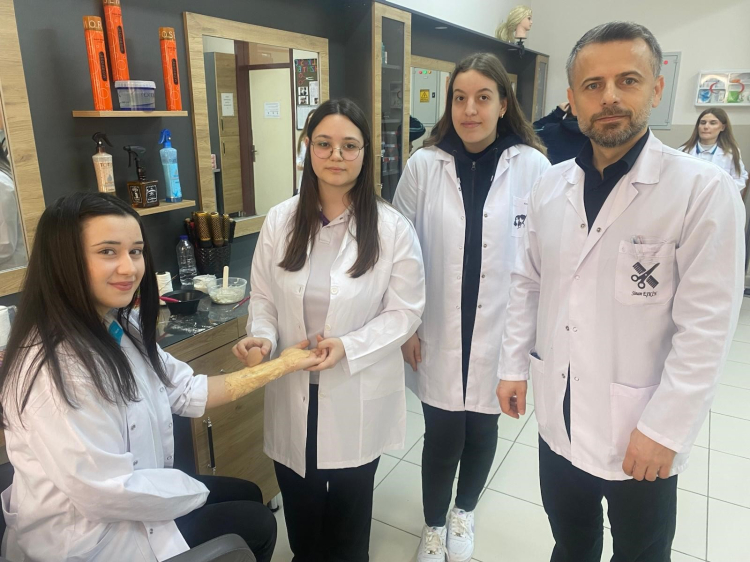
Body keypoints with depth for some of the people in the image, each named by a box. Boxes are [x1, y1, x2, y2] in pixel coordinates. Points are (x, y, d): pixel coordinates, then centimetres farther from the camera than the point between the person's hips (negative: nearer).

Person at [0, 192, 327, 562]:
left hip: (130, 498, 9)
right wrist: (195, 491, -13)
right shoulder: (57, 365, -32)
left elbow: (187, 391, -1)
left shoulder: (119, 328, -2)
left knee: (248, 495, 23)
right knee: (258, 523, 7)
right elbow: (108, 491, -30)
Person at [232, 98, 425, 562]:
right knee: (299, 504, 22)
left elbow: (405, 311, -9)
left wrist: (349, 347, -22)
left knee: (349, 505, 21)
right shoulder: (280, 220, -4)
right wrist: (262, 336, -15)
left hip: (357, 396, -2)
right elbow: (264, 296, 4)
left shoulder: (392, 227, -11)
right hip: (293, 393, 2)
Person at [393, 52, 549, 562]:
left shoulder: (533, 166, -7)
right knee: (442, 436, 11)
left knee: (482, 431, 17)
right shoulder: (424, 165, -5)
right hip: (438, 335, 0)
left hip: (500, 336, 1)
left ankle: (464, 512, 49)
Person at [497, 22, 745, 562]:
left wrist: (663, 428, -16)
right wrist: (515, 365, 6)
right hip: (559, 417, 4)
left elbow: (706, 326, -15)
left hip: (642, 432, -3)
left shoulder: (704, 189, -13)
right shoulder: (552, 185, 1)